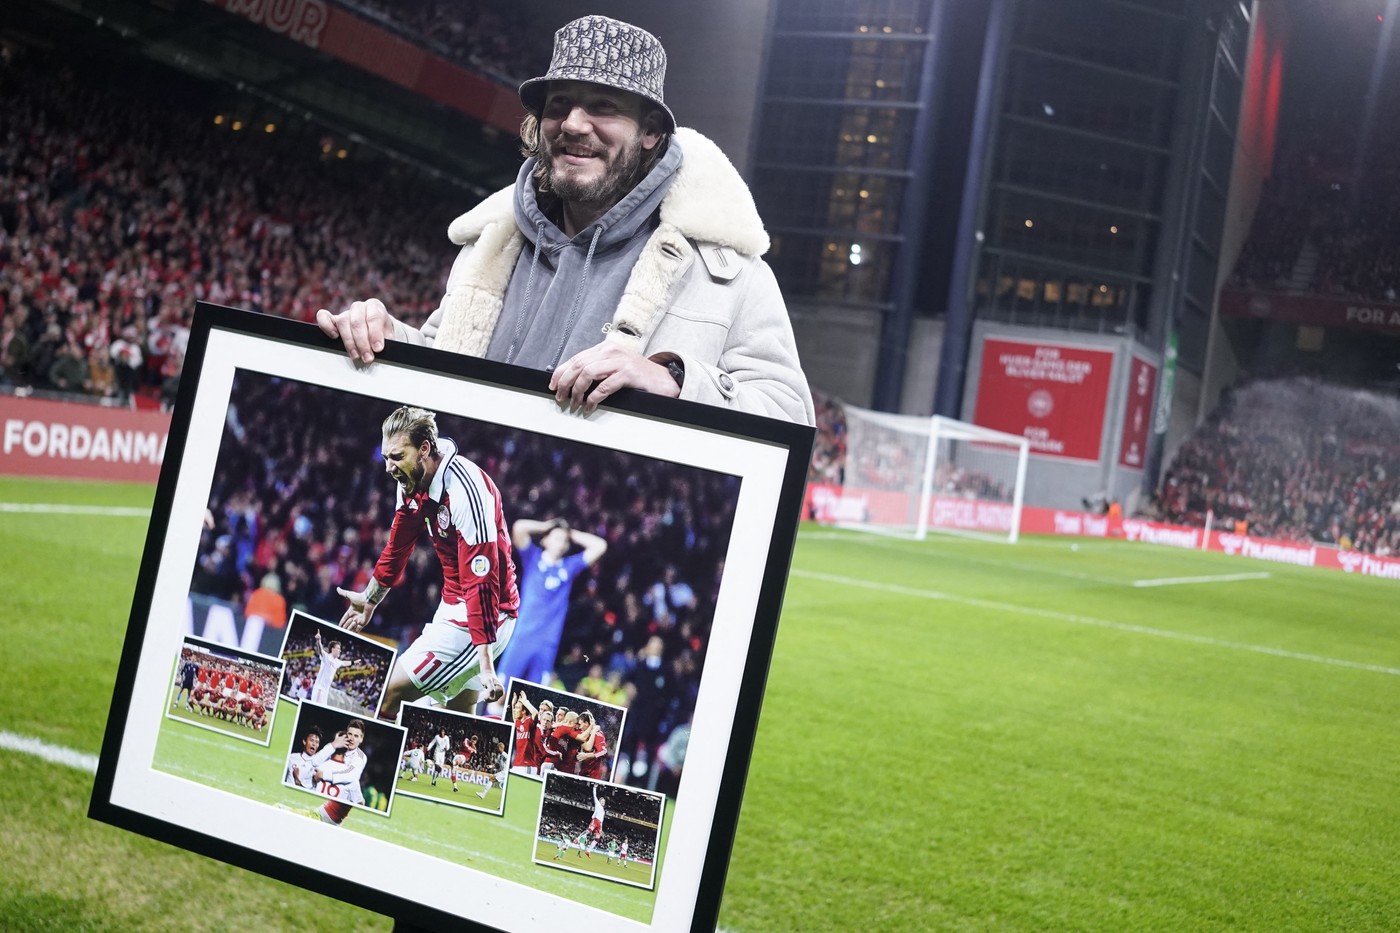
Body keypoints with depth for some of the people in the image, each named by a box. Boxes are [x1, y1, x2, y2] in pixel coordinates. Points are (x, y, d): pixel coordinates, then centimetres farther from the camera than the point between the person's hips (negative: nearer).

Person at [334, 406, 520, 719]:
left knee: (387, 698, -12)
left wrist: (485, 664, -31)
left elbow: (481, 581, -29)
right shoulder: (412, 480, 1)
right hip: (453, 607, 9)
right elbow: (398, 546, 19)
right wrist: (370, 599, 31)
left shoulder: (466, 490, -26)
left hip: (483, 615, -9)